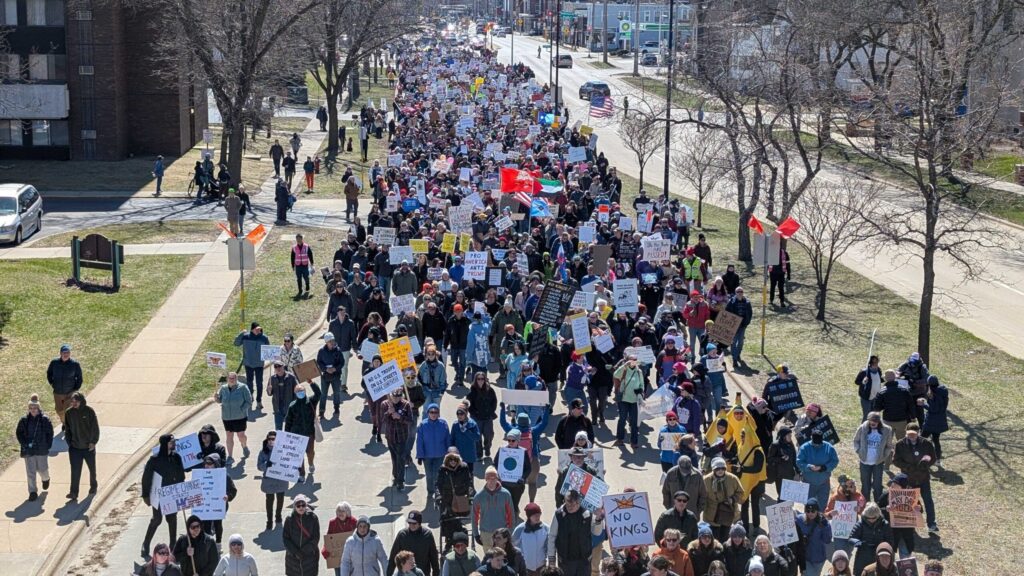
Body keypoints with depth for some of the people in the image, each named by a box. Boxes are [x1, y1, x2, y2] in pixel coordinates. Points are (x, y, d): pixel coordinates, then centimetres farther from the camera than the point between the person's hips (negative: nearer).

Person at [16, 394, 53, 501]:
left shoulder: (45, 419, -5)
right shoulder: (24, 420, -1)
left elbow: (50, 433, 1)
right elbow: (19, 433, 6)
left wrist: (48, 446, -4)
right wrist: (24, 444, -5)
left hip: (42, 450, -1)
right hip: (28, 450, 1)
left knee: (42, 469, 6)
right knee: (30, 472, 1)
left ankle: (45, 479, 42)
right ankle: (33, 492, 10)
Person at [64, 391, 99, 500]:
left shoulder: (89, 411, -12)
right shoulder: (69, 413, -5)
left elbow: (95, 427, -8)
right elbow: (67, 429, 5)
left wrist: (93, 442, -11)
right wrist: (69, 442, -1)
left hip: (89, 447, -1)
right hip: (75, 447, 1)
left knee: (92, 468, 17)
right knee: (75, 471, -4)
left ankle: (93, 486, 38)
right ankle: (74, 492, -1)